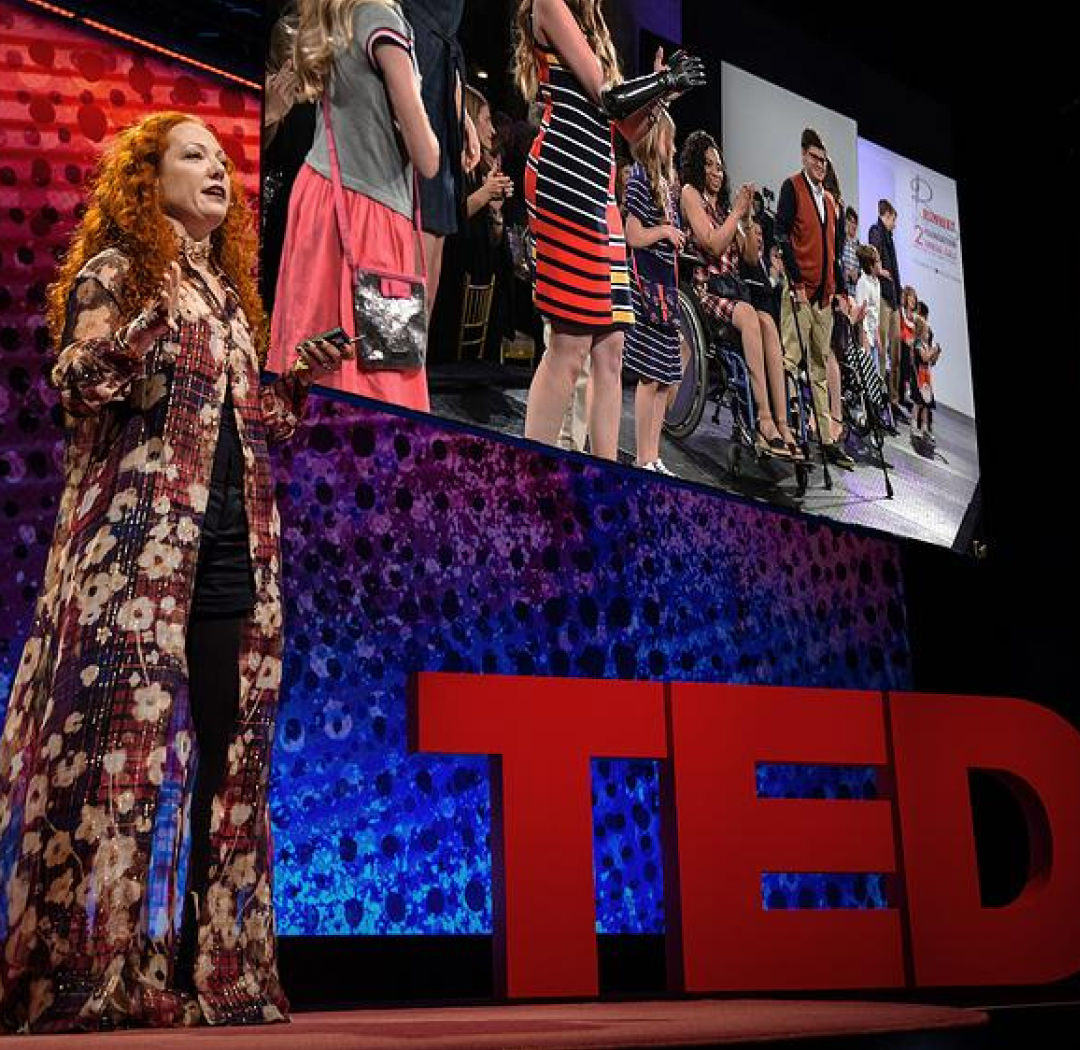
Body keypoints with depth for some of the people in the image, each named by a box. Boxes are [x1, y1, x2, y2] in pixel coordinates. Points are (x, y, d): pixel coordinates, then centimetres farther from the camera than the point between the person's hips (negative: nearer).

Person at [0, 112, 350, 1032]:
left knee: (225, 748, 2)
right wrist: (152, 320, -20)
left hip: (232, 544, 7)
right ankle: (92, 971, -5)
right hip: (138, 535, -6)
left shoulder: (232, 294, 23)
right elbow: (77, 384, -8)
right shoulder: (116, 270, 5)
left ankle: (211, 957, 7)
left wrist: (302, 377, 10)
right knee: (125, 737, -11)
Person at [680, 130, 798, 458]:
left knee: (767, 321, -25)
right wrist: (737, 211, -2)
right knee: (748, 315, -34)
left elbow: (752, 256, 19)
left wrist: (747, 217, 7)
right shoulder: (690, 193, 5)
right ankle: (765, 420, -39)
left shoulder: (722, 203, 24)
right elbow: (713, 245, -9)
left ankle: (781, 423, -34)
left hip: (731, 289, 6)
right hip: (704, 288, -6)